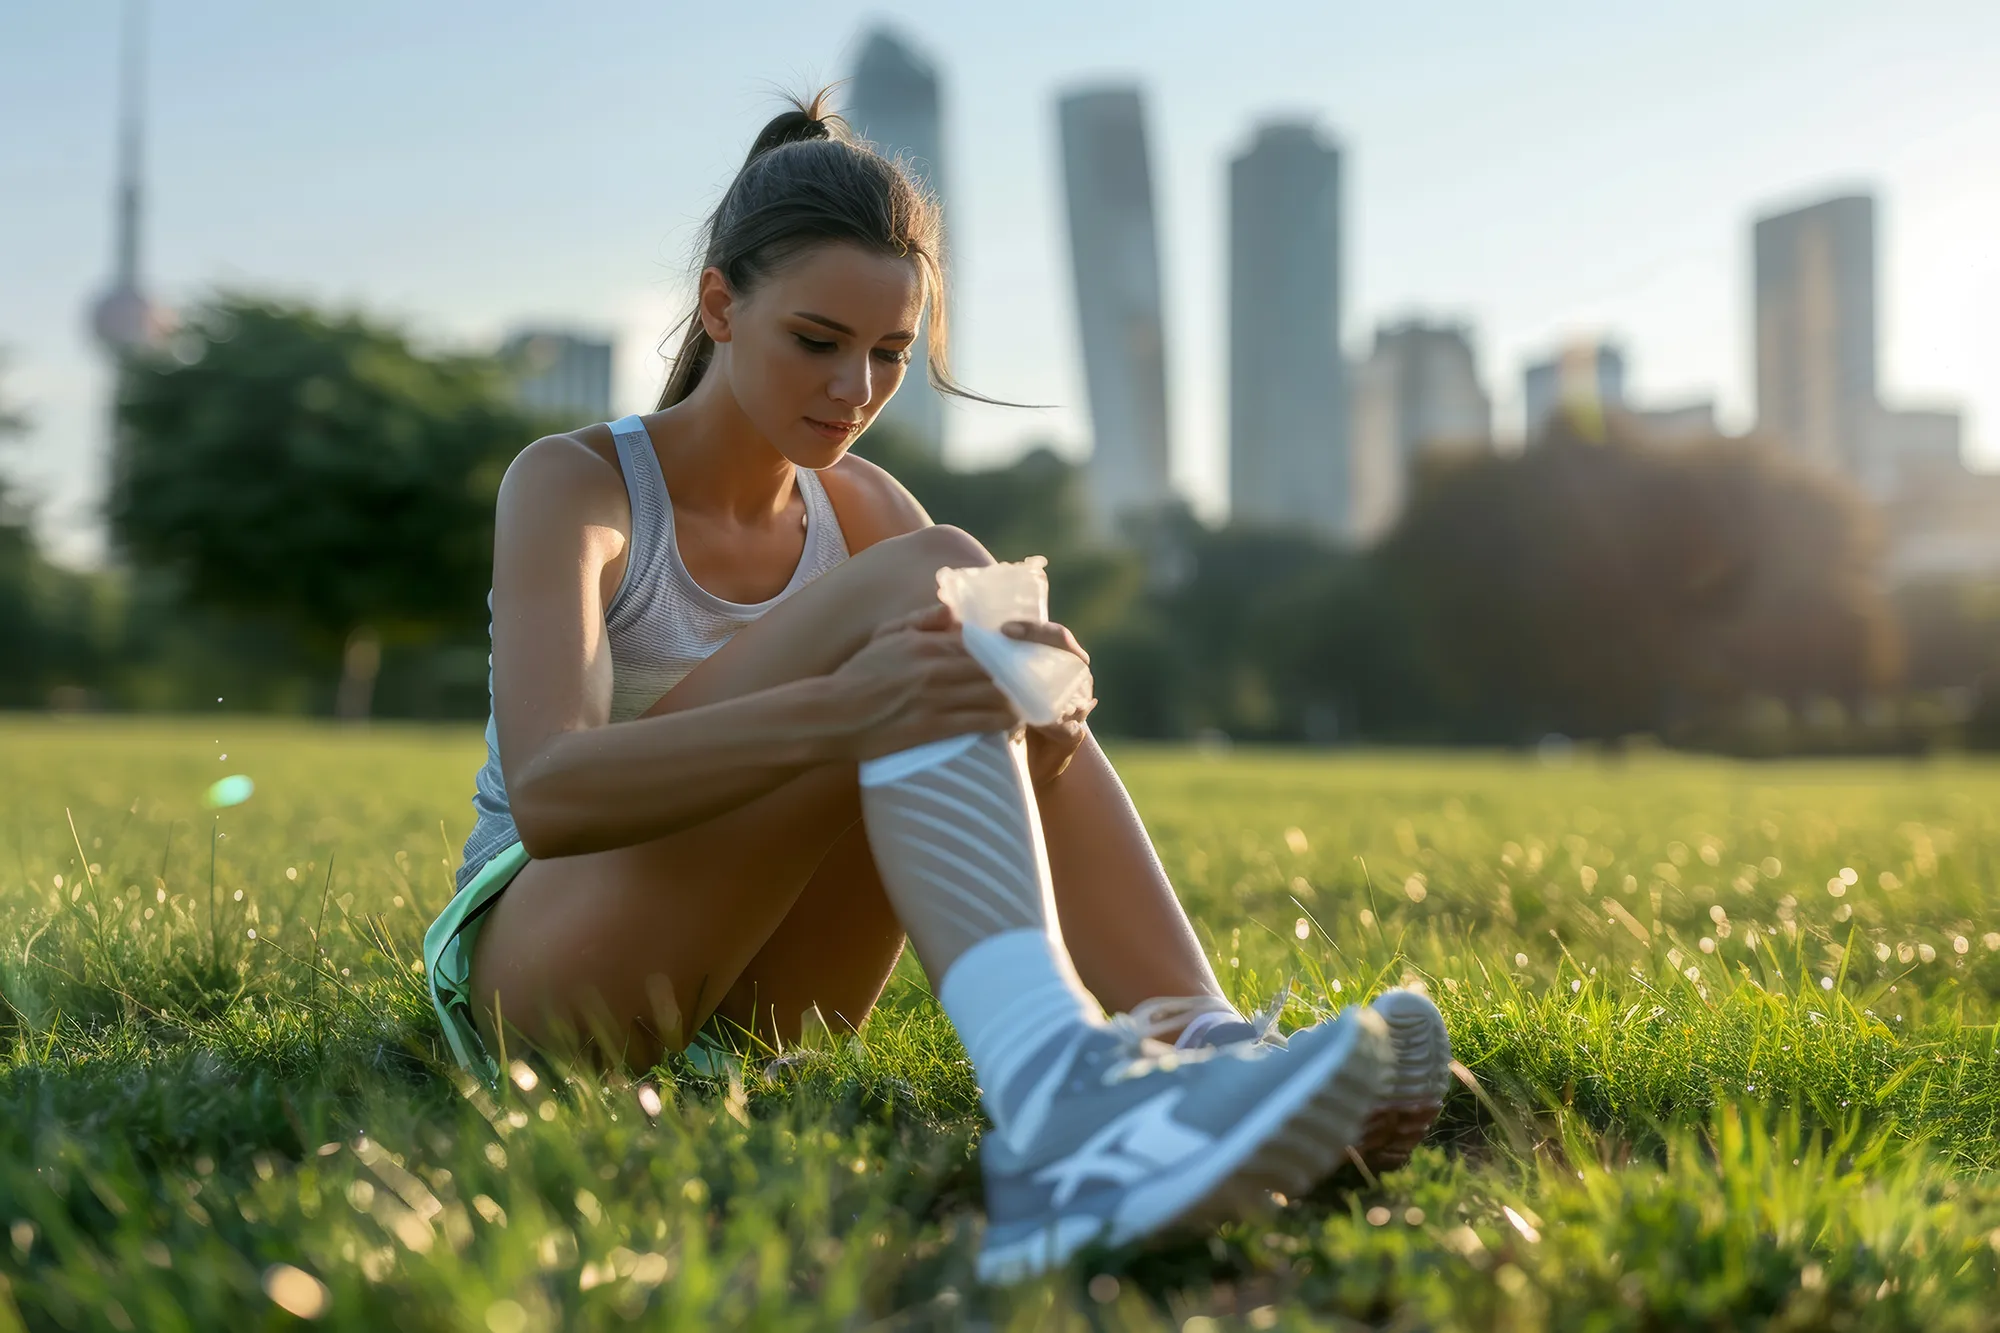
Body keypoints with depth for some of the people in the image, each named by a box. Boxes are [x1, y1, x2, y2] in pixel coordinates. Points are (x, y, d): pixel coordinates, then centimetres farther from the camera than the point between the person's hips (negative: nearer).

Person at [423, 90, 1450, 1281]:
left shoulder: (861, 506, 9)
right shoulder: (573, 483, -9)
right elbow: (546, 795, -27)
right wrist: (835, 712, -43)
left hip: (755, 1005, 6)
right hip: (537, 976, -5)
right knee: (925, 576, -26)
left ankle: (1198, 1051, -34)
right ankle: (1053, 1088, -50)